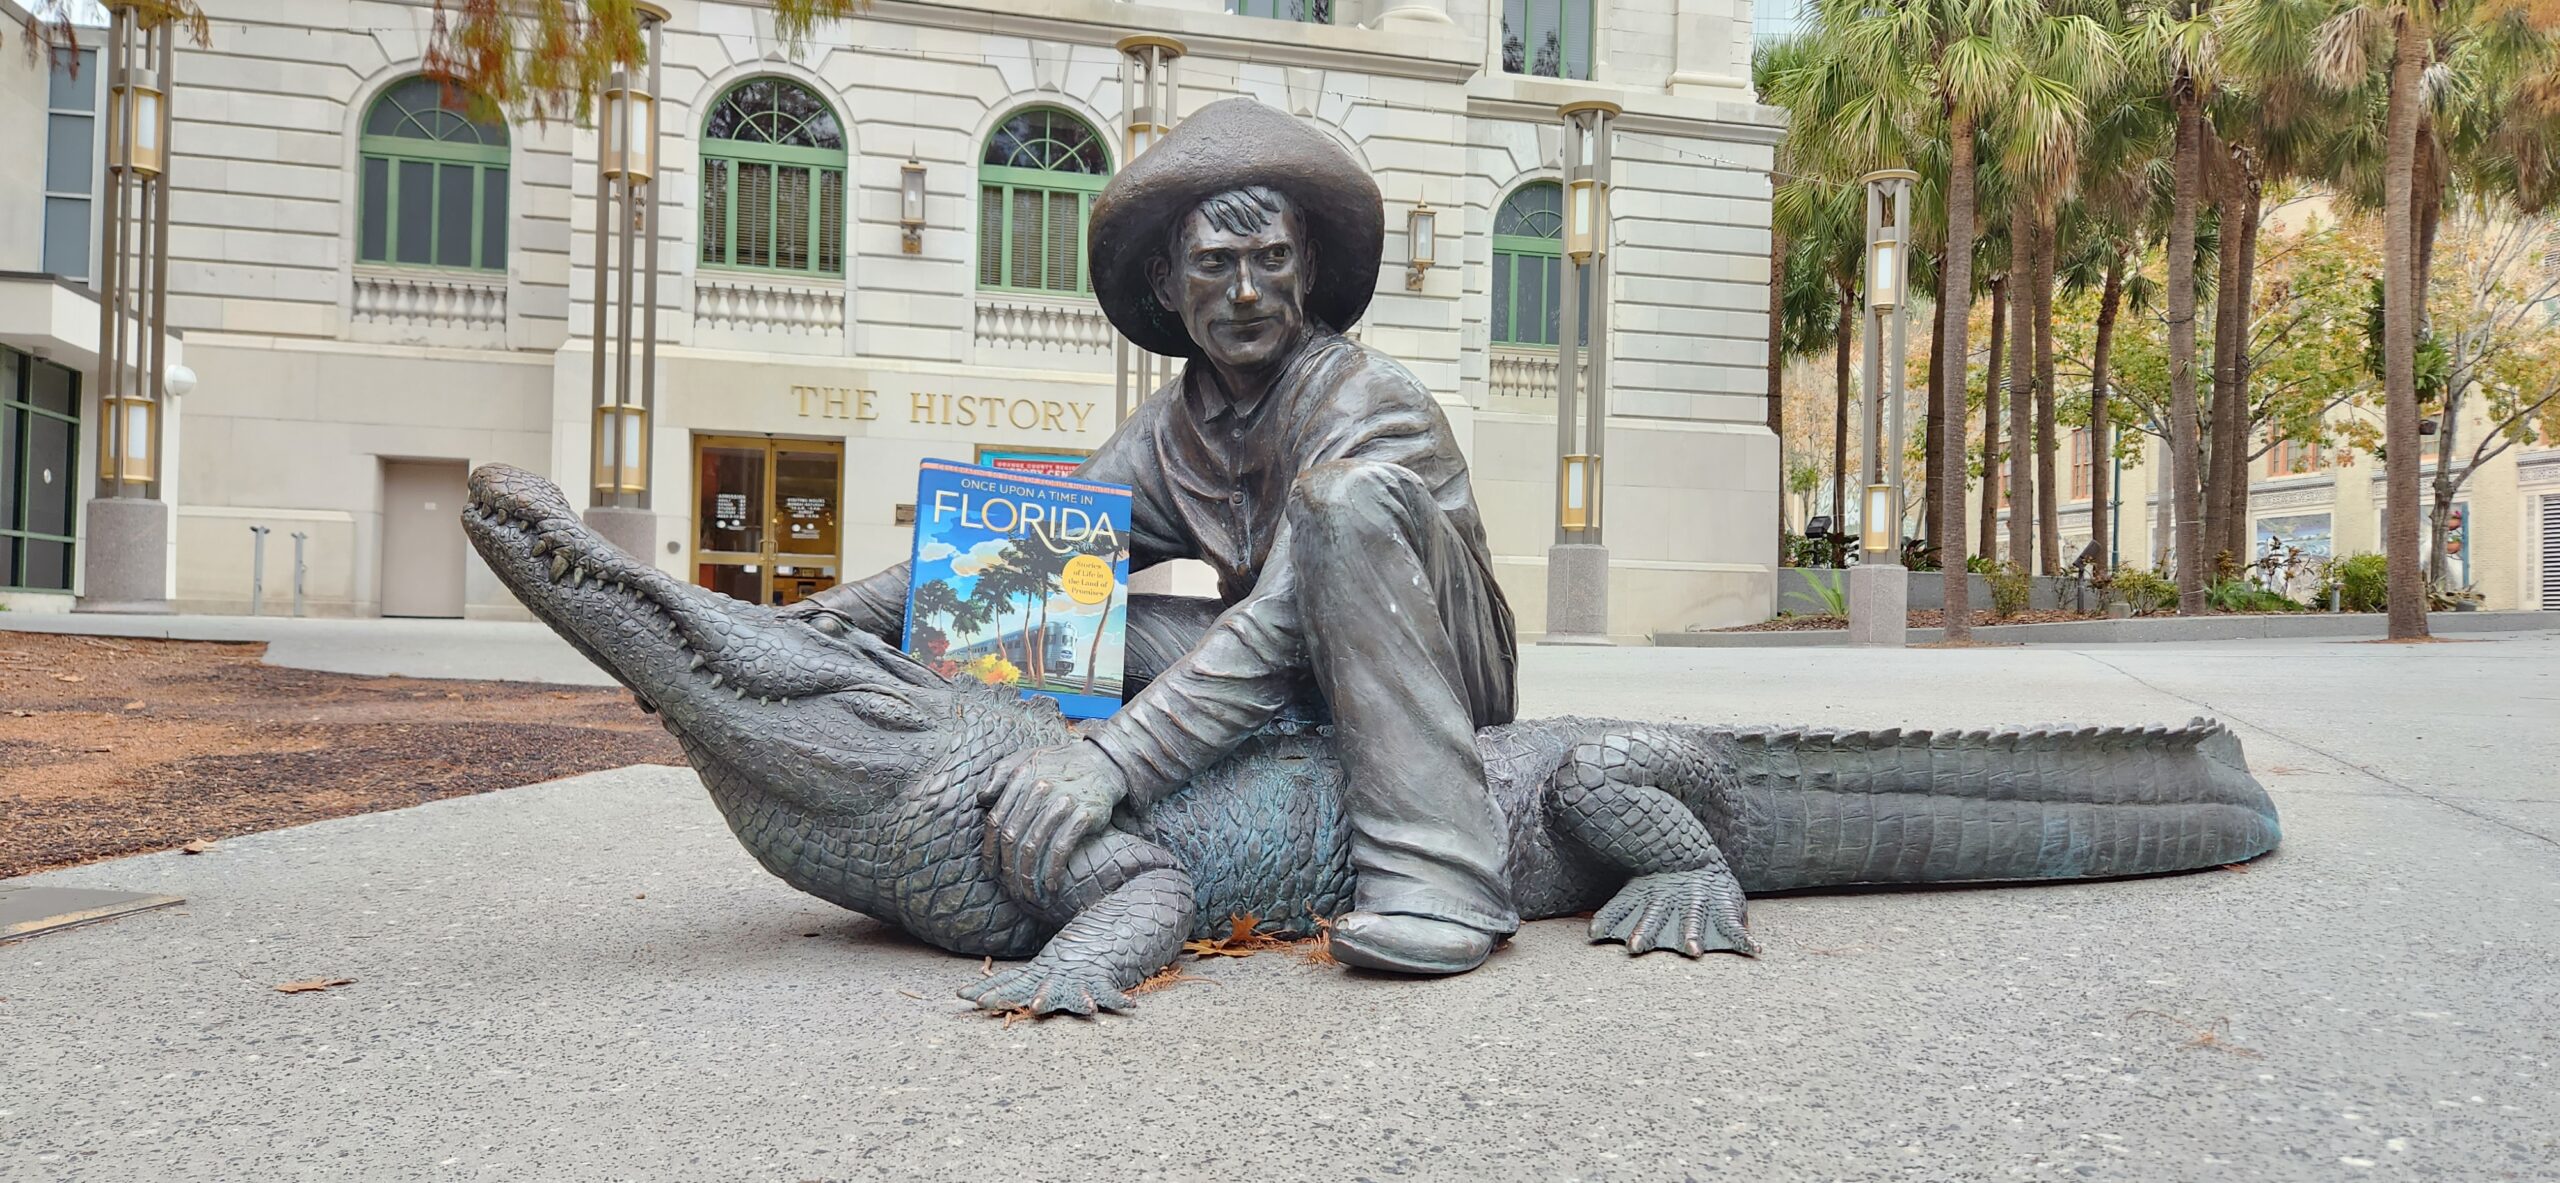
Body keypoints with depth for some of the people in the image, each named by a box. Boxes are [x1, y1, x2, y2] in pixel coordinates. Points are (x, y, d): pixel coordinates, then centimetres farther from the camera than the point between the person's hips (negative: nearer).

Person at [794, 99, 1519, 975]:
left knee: (1344, 493, -34)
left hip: (1450, 669, -5)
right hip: (1302, 696, 6)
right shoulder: (1172, 430, 3)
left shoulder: (1370, 400, -19)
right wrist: (861, 607, -18)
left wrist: (1116, 758, -42)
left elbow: (1283, 623, -32)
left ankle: (1437, 875, -38)